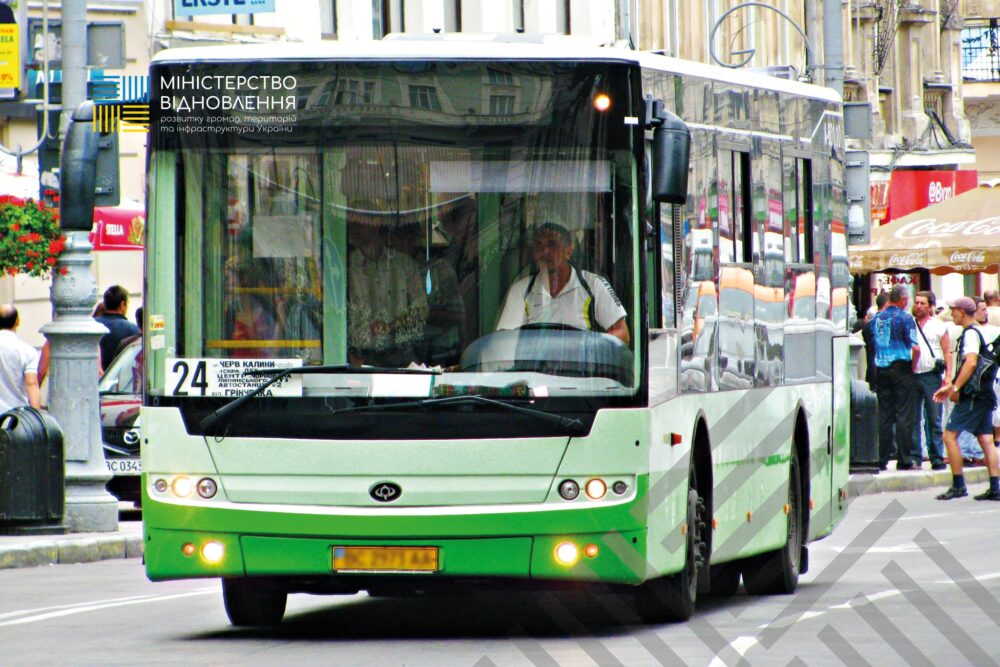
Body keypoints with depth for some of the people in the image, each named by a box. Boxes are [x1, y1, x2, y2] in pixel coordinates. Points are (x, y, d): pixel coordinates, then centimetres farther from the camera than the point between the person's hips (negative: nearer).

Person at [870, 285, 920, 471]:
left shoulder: (876, 319, 8)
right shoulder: (905, 318, -8)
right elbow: (915, 347, -15)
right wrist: (913, 366, -2)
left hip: (881, 371, 5)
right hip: (901, 368, -5)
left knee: (884, 415, 9)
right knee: (904, 415, -1)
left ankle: (881, 459, 8)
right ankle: (904, 459, -2)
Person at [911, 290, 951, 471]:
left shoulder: (939, 326, 8)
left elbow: (947, 353, 5)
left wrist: (948, 376, -6)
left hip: (931, 376, -2)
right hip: (911, 375, 2)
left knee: (934, 419, -1)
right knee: (912, 420, 2)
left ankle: (937, 457, 1)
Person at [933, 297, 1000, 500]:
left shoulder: (970, 333, -11)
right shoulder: (978, 332, 19)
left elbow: (971, 362, -24)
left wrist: (955, 388, -21)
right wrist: (950, 387, 27)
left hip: (971, 397, -10)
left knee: (950, 435, -6)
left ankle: (958, 486, -8)